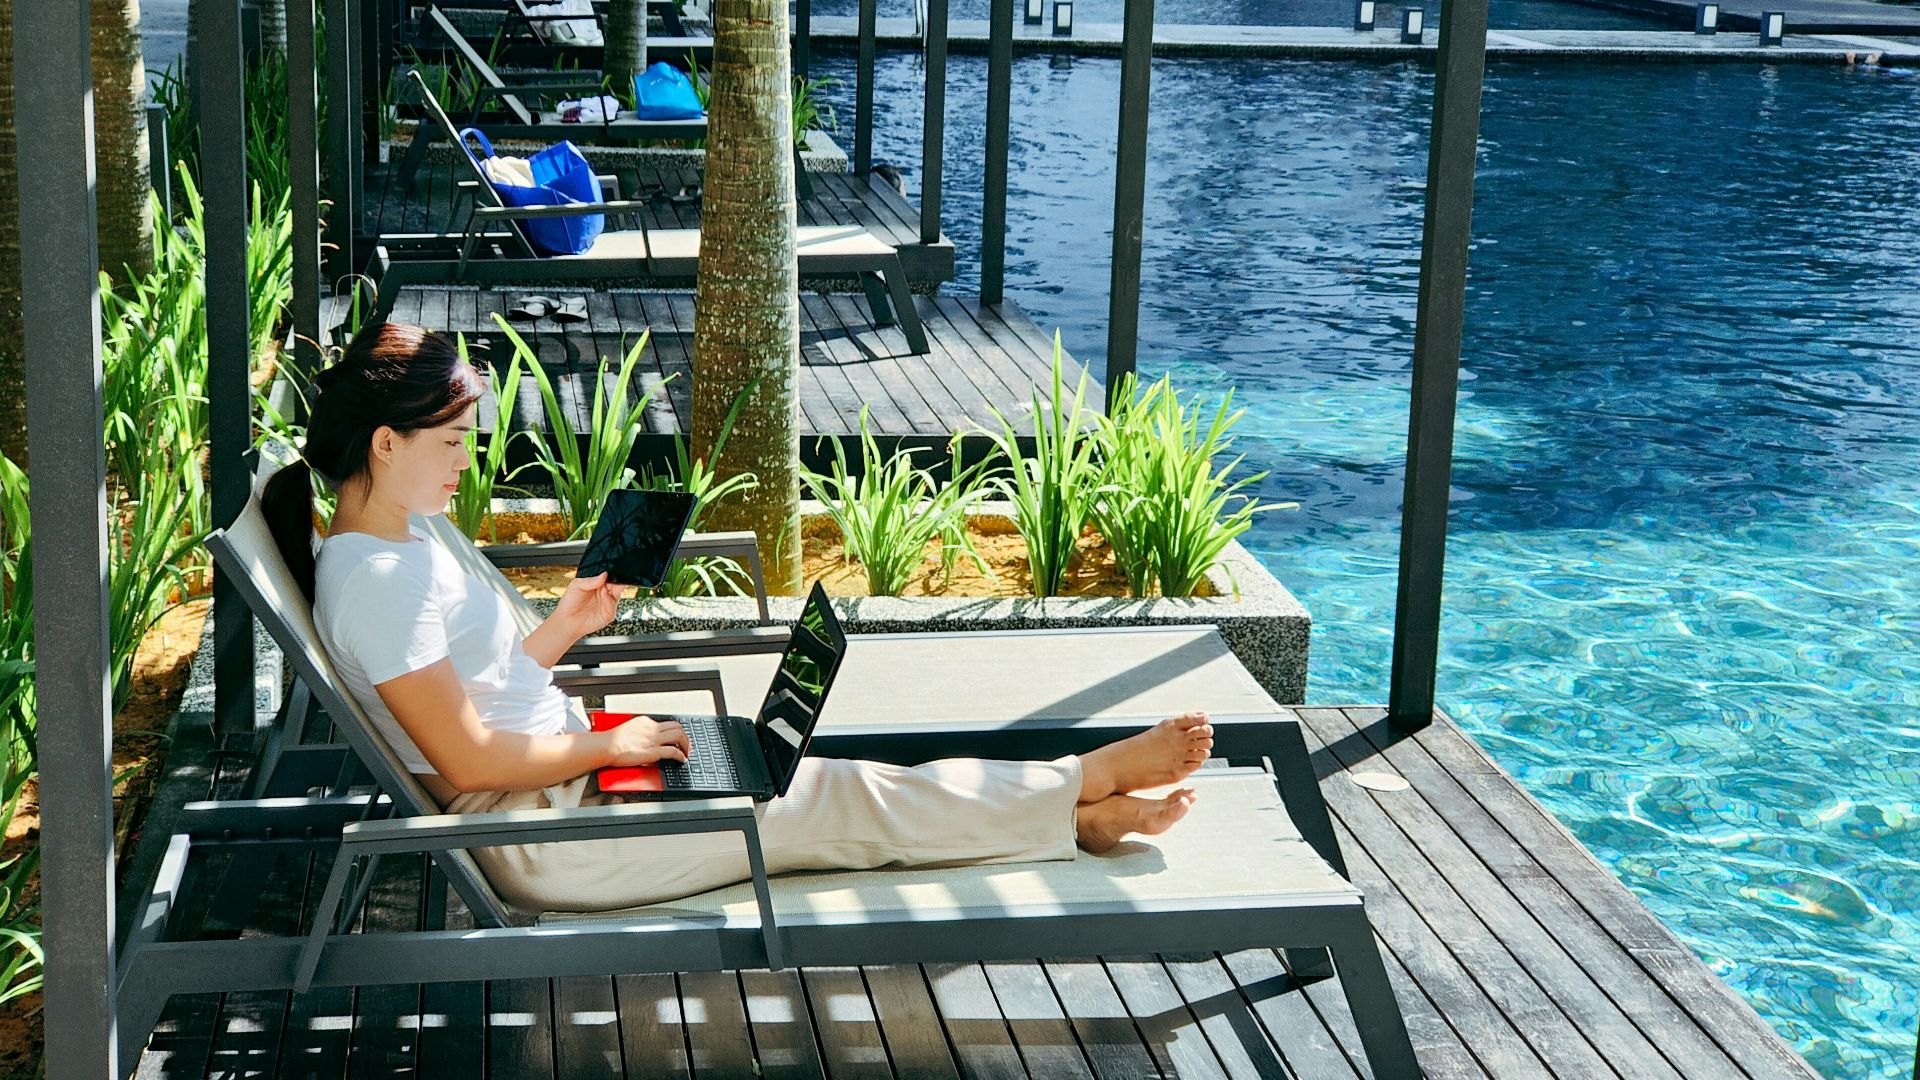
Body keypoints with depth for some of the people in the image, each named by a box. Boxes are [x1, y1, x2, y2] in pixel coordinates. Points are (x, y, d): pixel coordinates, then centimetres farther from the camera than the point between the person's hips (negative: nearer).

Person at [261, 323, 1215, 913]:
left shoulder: (396, 549, 10)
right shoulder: (375, 578, -22)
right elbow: (468, 758, -23)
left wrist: (560, 631, 7)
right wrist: (608, 746, -14)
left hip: (564, 781, 10)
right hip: (545, 843, -10)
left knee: (824, 779, 5)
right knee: (845, 801, -5)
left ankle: (1074, 812, 7)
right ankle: (1091, 783, 4)